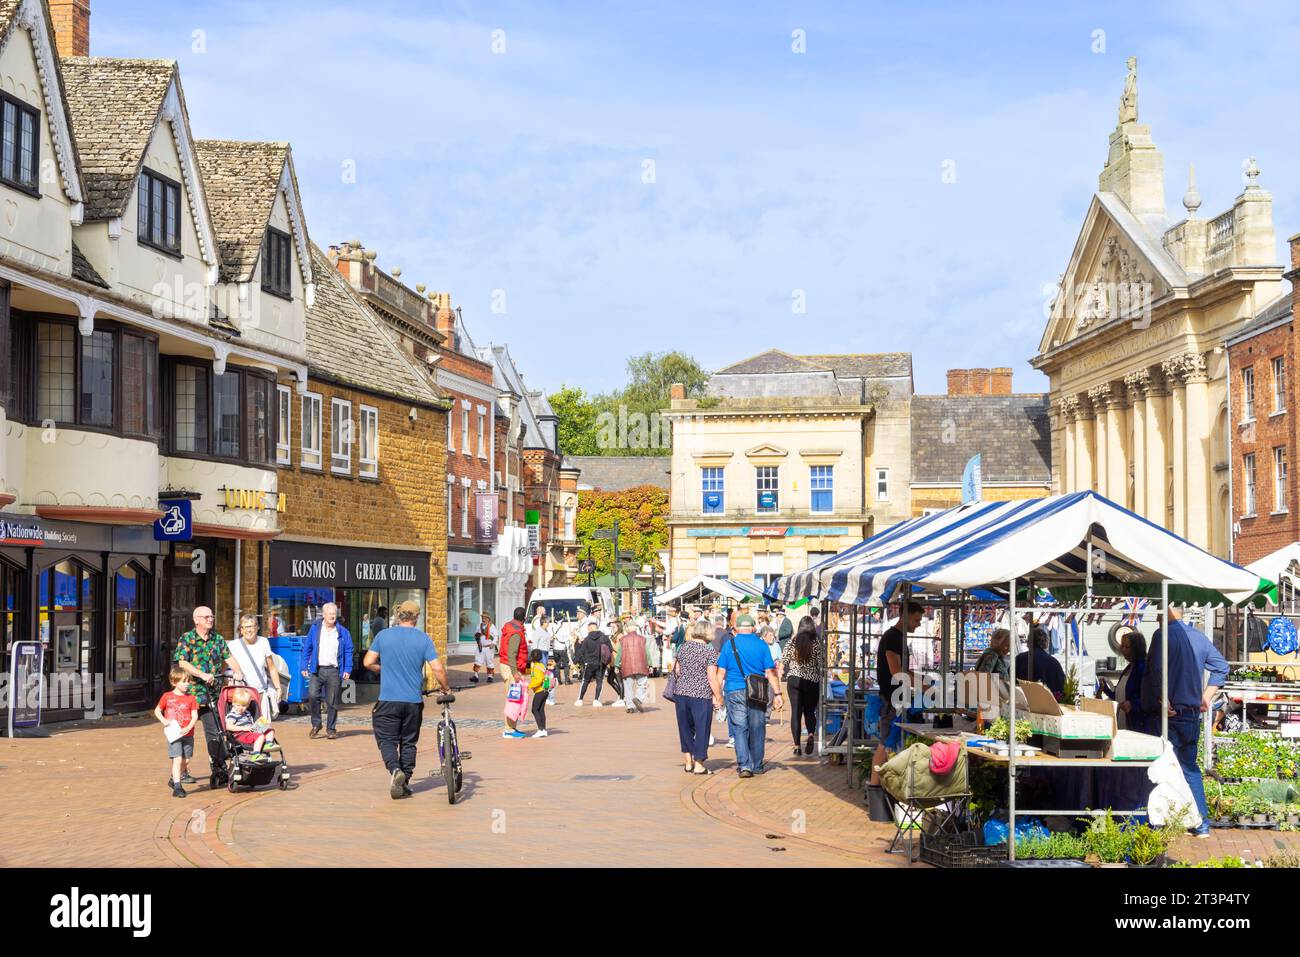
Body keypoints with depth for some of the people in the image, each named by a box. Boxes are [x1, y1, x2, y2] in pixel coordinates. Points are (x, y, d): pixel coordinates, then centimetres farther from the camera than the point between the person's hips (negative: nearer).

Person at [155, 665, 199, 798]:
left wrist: (188, 728, -19)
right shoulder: (167, 697, 0)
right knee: (177, 759, -13)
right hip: (174, 735, -3)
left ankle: (174, 779, 33)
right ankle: (177, 787, -12)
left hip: (187, 735, 3)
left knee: (186, 760, 10)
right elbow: (157, 711, 11)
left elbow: (195, 716, -3)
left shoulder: (191, 698, 2)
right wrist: (163, 720, -7)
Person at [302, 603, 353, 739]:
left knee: (332, 701, 3)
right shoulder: (315, 628, 6)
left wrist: (347, 670, -2)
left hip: (334, 671, 0)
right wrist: (305, 667, 2)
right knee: (312, 696, -15)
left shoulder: (343, 632, 5)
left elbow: (348, 652, 7)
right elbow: (307, 648, 8)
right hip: (317, 670, 0)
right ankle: (316, 725, 1)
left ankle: (330, 729, 15)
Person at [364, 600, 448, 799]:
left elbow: (368, 662, 0)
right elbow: (438, 668, -7)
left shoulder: (383, 635, 0)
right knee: (409, 742, 13)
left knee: (387, 740, 4)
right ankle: (404, 782, 15)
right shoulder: (423, 639, -2)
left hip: (388, 700, -1)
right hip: (414, 700, 1)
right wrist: (446, 689, 10)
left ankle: (395, 770, -22)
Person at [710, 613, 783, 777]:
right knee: (757, 730, 11)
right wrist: (777, 694, 3)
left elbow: (721, 672, 2)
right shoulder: (761, 644, 3)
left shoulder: (729, 644, 3)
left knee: (739, 729, 0)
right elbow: (770, 671, 1)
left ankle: (744, 765, -12)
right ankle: (757, 766, 19)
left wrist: (717, 693, 9)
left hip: (735, 692, -1)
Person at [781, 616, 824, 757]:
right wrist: (822, 674, 10)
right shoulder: (817, 643, -5)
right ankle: (811, 734, -16)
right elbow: (821, 664, -6)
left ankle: (797, 746, -2)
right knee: (810, 711, 12)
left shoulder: (792, 642, -1)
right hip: (812, 681, 0)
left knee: (795, 712, 4)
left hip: (794, 680, 1)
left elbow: (783, 661, 3)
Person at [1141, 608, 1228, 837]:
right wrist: (1207, 696, 13)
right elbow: (1222, 667, 16)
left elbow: (1157, 670, -23)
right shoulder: (1198, 637, 10)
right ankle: (1202, 823, 14)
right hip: (1192, 714, 6)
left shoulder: (1163, 634, -11)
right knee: (1190, 766, 15)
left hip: (1168, 715, -6)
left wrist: (1163, 700, -16)